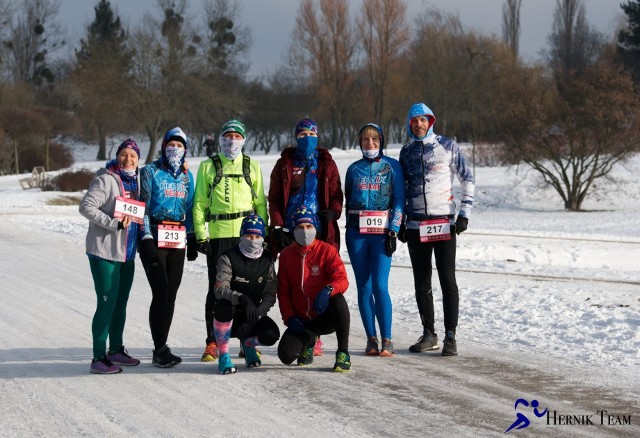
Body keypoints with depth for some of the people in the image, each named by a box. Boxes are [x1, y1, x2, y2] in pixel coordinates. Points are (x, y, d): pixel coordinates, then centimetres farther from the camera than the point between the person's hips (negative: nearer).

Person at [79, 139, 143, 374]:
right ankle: (99, 358, -4)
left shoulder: (136, 180, 12)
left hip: (127, 253, 8)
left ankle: (116, 350, 28)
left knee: (121, 303, 15)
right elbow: (86, 207, -20)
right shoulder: (106, 180, -12)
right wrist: (114, 223, -24)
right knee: (106, 304, -9)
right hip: (105, 252, -8)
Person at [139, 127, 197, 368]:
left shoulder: (187, 175, 15)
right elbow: (143, 206, -5)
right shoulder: (150, 172, 0)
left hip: (178, 240, 5)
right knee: (161, 293, -11)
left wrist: (192, 239, 13)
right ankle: (160, 350, -7)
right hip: (155, 238, -5)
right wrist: (146, 239, -12)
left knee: (171, 294, 5)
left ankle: (162, 347, 12)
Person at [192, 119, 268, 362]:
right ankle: (212, 343, 5)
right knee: (217, 288, 0)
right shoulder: (208, 167, 10)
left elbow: (260, 202, 12)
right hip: (218, 235, -1)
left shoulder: (252, 166, 12)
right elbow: (199, 203, 7)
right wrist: (201, 236, -2)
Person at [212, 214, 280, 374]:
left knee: (271, 335, -27)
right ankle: (223, 355, -18)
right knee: (223, 304, -38)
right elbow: (220, 289, -23)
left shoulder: (267, 261, 3)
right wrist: (242, 299, -42)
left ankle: (248, 343, 13)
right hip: (230, 318, -3)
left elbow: (270, 295, -1)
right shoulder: (229, 258, -9)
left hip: (253, 316, 3)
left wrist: (254, 316, -18)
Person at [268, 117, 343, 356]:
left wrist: (333, 212, -10)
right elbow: (274, 199, 9)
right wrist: (278, 227, -2)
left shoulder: (326, 164, 13)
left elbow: (336, 195, 11)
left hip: (320, 232, 0)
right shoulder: (285, 164, 12)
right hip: (291, 233, 0)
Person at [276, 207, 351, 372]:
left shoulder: (327, 250, -6)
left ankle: (343, 354, -24)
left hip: (326, 317, -3)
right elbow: (283, 291, 7)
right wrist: (289, 317, -8)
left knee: (338, 300, -38)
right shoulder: (286, 255, 4)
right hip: (301, 320, 3)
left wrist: (328, 290, -41)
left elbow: (342, 280, -19)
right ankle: (308, 340, 20)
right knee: (286, 355, -19)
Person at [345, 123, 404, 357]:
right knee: (364, 287, 1)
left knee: (380, 286, -13)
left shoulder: (392, 166, 4)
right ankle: (371, 339, 6)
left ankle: (387, 340, -8)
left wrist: (393, 231, -9)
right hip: (356, 232, 3)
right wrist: (349, 227, 9)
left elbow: (399, 200, 0)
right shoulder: (354, 169, 13)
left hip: (382, 231, -3)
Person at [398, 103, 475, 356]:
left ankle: (450, 337, -6)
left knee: (447, 280, -7)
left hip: (444, 223, -4)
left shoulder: (447, 146, 0)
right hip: (415, 225, 4)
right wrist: (400, 223, 13)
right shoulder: (406, 152, 11)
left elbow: (467, 179, 1)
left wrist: (464, 213, -8)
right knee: (421, 282, 7)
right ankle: (429, 335, 16)